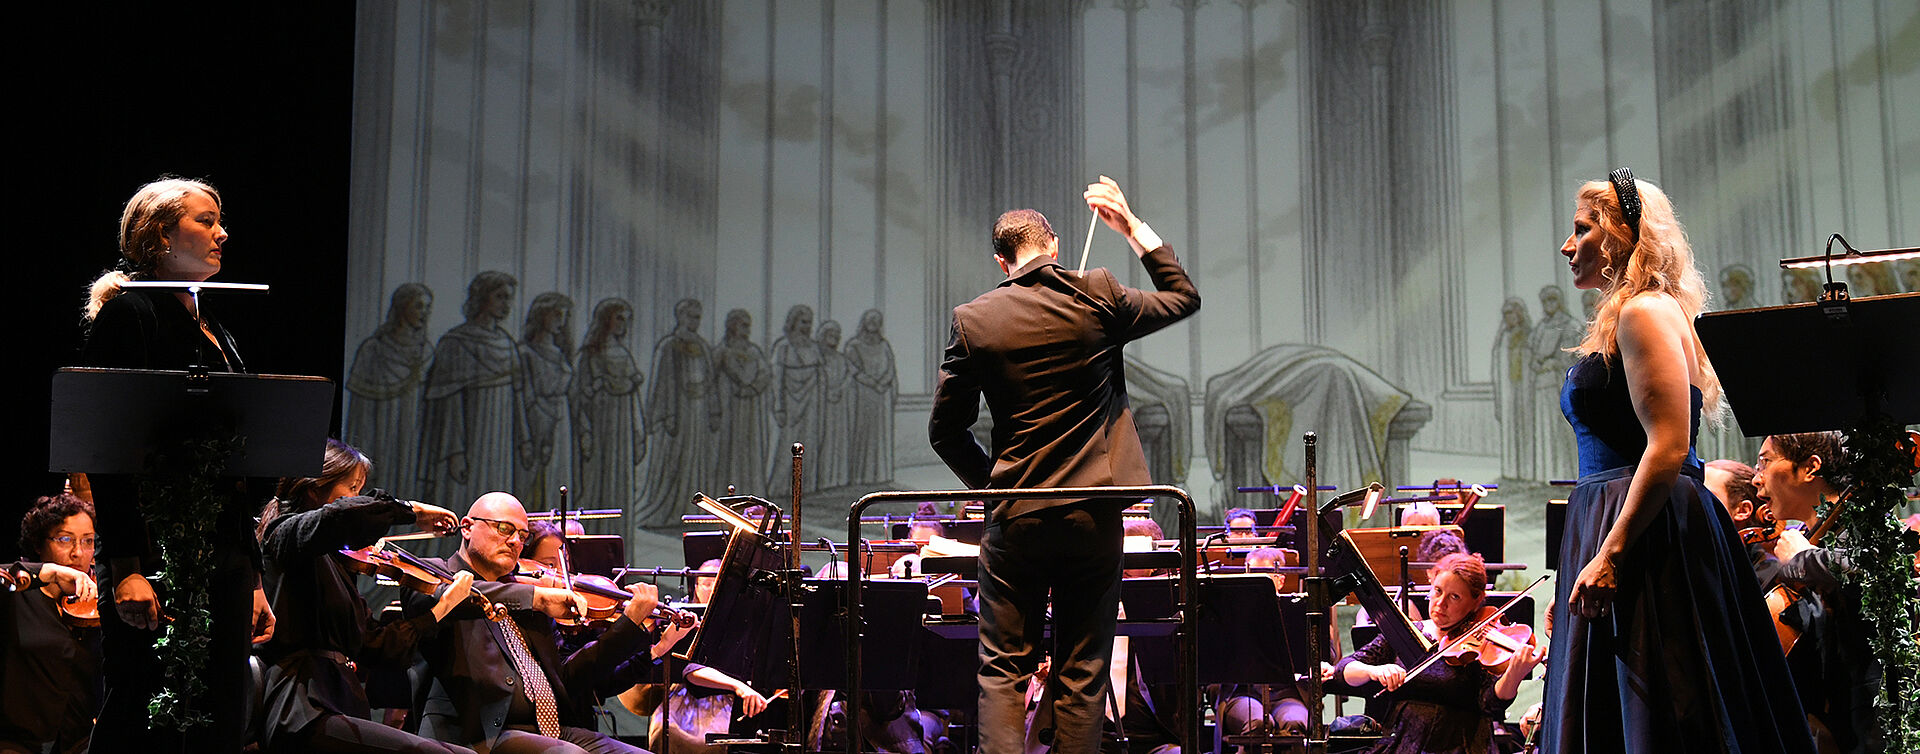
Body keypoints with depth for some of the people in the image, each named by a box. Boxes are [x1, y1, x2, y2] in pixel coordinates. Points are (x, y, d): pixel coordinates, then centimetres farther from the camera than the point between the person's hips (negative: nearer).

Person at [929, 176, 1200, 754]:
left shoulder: (973, 321, -3)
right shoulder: (1098, 297, -4)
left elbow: (945, 430, 2)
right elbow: (1183, 298, 14)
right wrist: (1133, 228, 17)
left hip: (1015, 517, 0)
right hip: (1094, 513, 1)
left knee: (1003, 672, 6)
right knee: (1082, 674, 8)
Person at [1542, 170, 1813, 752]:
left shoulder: (1646, 312, -10)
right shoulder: (1617, 322, 20)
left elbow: (1669, 448, -20)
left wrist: (1611, 553, -24)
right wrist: (1581, 565, 20)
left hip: (1648, 531, -10)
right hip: (1614, 524, 10)